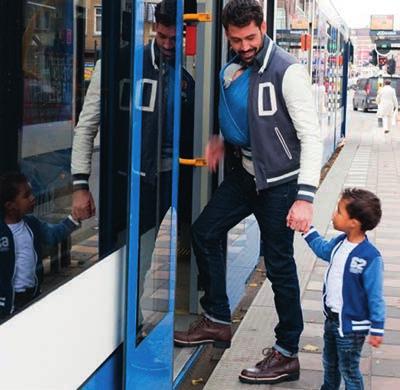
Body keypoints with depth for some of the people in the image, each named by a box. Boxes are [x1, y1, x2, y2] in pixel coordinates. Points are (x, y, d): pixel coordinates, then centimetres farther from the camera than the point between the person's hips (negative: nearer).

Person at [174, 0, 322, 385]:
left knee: (279, 265, -1)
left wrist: (305, 197, -27)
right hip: (245, 172, 8)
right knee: (204, 232, 13)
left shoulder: (287, 72, -19)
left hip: (280, 180, -8)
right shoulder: (232, 70, 3)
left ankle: (287, 355, 13)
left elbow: (310, 136, -21)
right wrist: (219, 141, 2)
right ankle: (216, 321, 27)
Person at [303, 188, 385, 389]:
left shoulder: (370, 257, -28)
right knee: (329, 363, 27)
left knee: (348, 369, 8)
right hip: (331, 319, 8)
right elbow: (322, 249, 20)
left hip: (351, 326, -8)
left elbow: (375, 296, -22)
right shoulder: (339, 243, -6)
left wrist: (377, 329, -17)